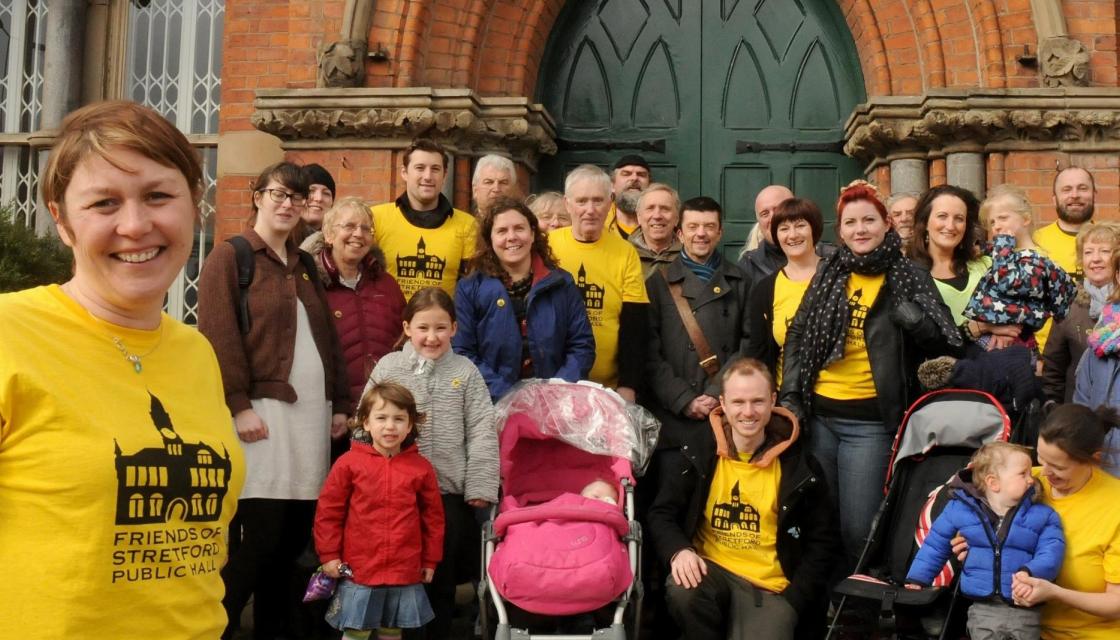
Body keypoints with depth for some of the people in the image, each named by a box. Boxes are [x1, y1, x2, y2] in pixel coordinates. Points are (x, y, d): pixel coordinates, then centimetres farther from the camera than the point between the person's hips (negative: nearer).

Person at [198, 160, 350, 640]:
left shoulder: (304, 266, 21)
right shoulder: (230, 257, 0)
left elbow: (327, 338, 21)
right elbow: (218, 336, -10)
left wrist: (340, 403, 14)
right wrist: (239, 405, -16)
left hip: (309, 414, 7)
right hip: (260, 410, -6)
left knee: (293, 538, 7)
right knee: (256, 538, -9)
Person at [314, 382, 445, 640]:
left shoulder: (421, 467, 1)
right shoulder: (349, 463, -5)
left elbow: (433, 516, 8)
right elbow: (328, 511, 0)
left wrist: (430, 560, 10)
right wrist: (329, 555, -2)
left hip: (405, 573, 2)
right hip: (358, 570, -2)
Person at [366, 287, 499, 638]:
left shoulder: (465, 372, 2)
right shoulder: (388, 367, 2)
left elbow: (481, 433, -1)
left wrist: (480, 487, -6)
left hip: (448, 492, 0)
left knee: (442, 576, 11)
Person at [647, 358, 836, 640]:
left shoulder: (800, 467, -2)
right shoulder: (695, 456, -2)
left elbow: (822, 541, 4)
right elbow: (661, 514, 2)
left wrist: (792, 602, -5)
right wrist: (680, 550, -20)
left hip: (771, 586, 0)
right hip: (711, 571, 1)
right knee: (682, 591, -32)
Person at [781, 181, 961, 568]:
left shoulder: (909, 278, 0)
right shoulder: (829, 274, 9)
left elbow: (944, 342, -6)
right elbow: (797, 337, 9)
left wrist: (909, 314, -22)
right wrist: (791, 396, 0)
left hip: (870, 421, -3)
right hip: (818, 414, 3)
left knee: (857, 529, -2)